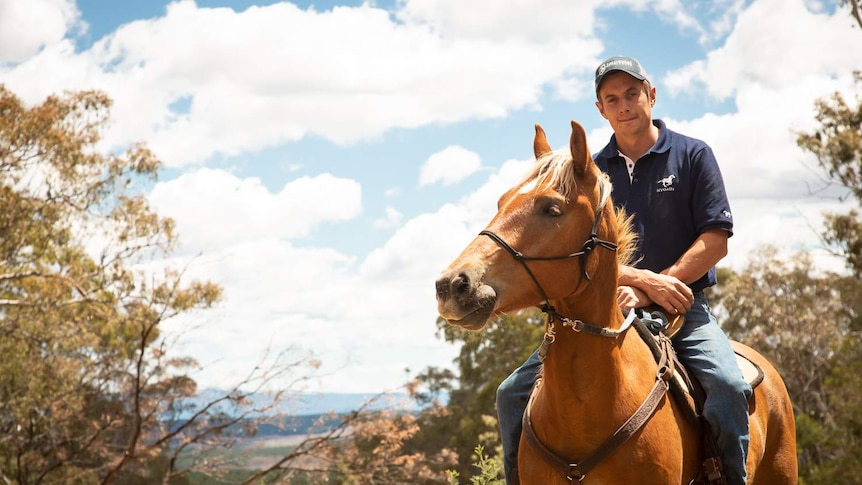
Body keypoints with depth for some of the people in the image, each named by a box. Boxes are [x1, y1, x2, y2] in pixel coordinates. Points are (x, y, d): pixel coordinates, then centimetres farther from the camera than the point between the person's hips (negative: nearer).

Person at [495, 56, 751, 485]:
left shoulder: (693, 156, 3)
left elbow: (715, 241, -5)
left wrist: (644, 293, -14)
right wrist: (641, 278, -16)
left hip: (680, 306, -3)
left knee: (728, 385, -32)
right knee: (514, 393, -9)